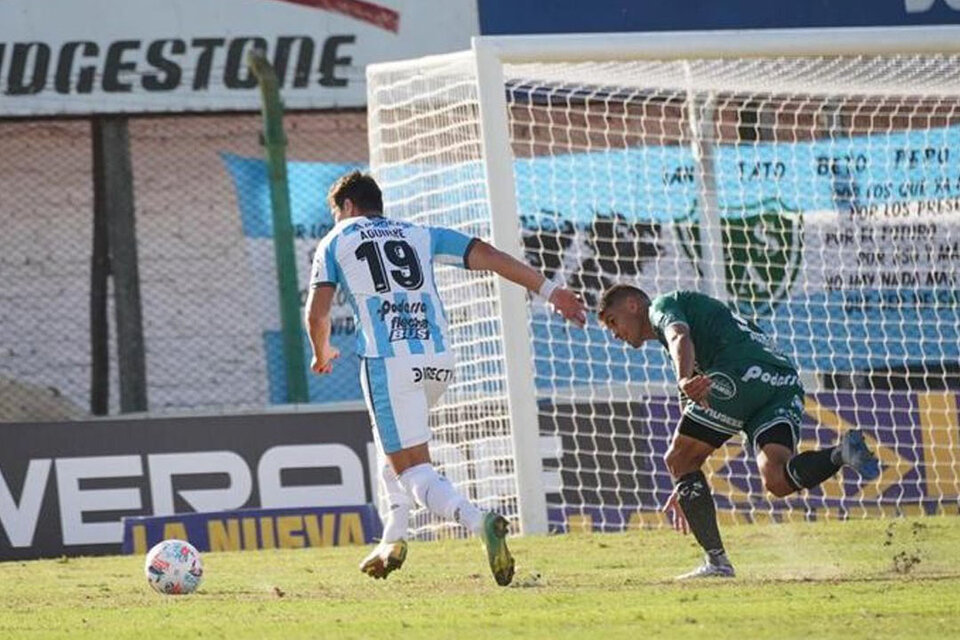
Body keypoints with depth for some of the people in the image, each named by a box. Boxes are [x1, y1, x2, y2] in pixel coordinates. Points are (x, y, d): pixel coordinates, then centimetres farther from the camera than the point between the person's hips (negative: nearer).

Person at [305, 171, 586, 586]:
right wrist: (550, 291, 11)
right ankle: (393, 542, 26)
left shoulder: (335, 243, 13)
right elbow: (486, 256, 11)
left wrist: (322, 353, 25)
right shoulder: (419, 235, 21)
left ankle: (478, 522, -37)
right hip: (439, 361, 5)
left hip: (387, 361, -5)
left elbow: (317, 313, 4)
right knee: (393, 443, 31)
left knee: (412, 469, -9)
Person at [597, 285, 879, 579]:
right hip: (786, 381, 8)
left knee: (678, 460, 6)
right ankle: (843, 452, -34)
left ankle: (717, 561, 0)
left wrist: (685, 381, -32)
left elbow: (681, 337, -10)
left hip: (741, 372, -8)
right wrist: (687, 488, 46)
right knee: (777, 481, -10)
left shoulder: (663, 305, 17)